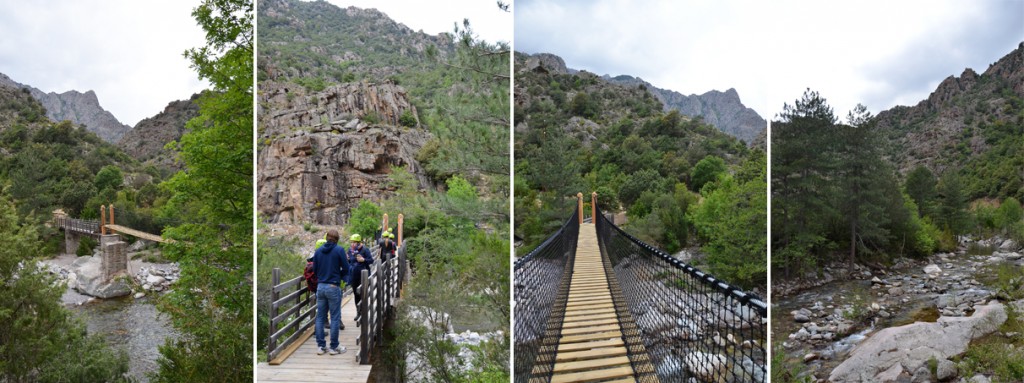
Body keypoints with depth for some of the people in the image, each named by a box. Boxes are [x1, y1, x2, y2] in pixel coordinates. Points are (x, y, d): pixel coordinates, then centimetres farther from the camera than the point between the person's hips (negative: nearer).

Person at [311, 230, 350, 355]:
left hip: (320, 287, 5)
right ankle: (334, 347, 7)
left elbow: (314, 269, 10)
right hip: (333, 287, -4)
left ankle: (320, 346, 15)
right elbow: (346, 269, -7)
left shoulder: (318, 251, 6)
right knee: (335, 318, 3)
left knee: (320, 317, 12)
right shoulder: (339, 250, -8)